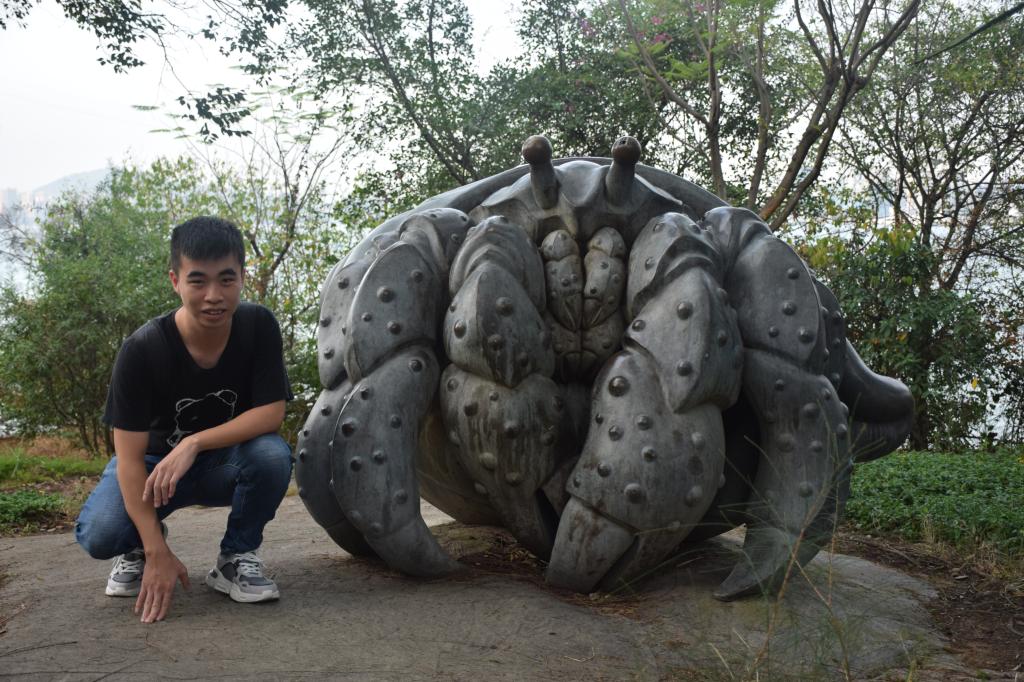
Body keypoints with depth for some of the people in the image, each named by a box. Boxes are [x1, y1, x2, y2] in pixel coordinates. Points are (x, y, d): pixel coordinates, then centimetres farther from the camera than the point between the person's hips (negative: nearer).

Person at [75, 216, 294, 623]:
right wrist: (157, 552, -30)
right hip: (155, 461, -1)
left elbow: (271, 413, -21)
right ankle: (140, 547, 10)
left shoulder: (259, 326, -19)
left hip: (227, 464, 1)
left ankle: (236, 559, -7)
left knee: (273, 454, -33)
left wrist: (194, 443, -35)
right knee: (99, 535, -29)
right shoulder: (142, 349, -24)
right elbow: (130, 457, -24)